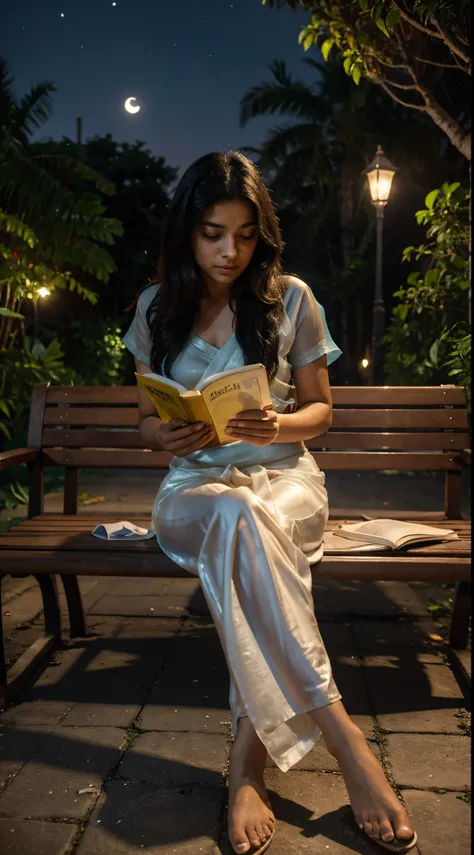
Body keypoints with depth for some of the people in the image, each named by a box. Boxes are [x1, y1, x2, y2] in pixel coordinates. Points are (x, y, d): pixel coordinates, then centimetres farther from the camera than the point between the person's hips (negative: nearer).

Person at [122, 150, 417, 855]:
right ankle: (343, 737, -35)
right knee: (240, 518, -38)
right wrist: (168, 436, -13)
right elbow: (147, 420, 12)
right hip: (194, 485, 1)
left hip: (284, 475, 0)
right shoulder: (158, 305, 7)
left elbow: (320, 411, 7)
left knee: (246, 534, -39)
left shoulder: (292, 298, 3)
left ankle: (246, 762, -33)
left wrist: (278, 428, -16)